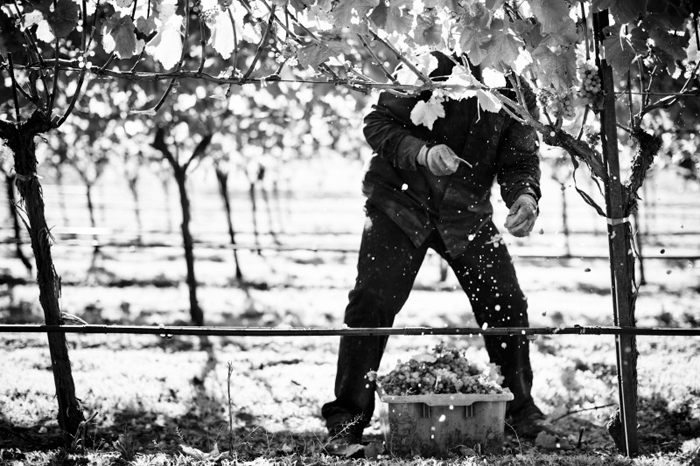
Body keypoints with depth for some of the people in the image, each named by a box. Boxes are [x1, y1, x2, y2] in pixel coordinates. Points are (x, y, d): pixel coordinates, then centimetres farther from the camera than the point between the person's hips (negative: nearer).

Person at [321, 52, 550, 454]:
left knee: (508, 306, -1)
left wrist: (526, 195, -29)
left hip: (467, 214, 4)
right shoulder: (434, 68, -18)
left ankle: (521, 409, 18)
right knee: (371, 303, -13)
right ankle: (346, 419, -5)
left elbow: (521, 160, -6)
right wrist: (423, 153, -33)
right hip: (401, 205, -3)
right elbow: (378, 123, -15)